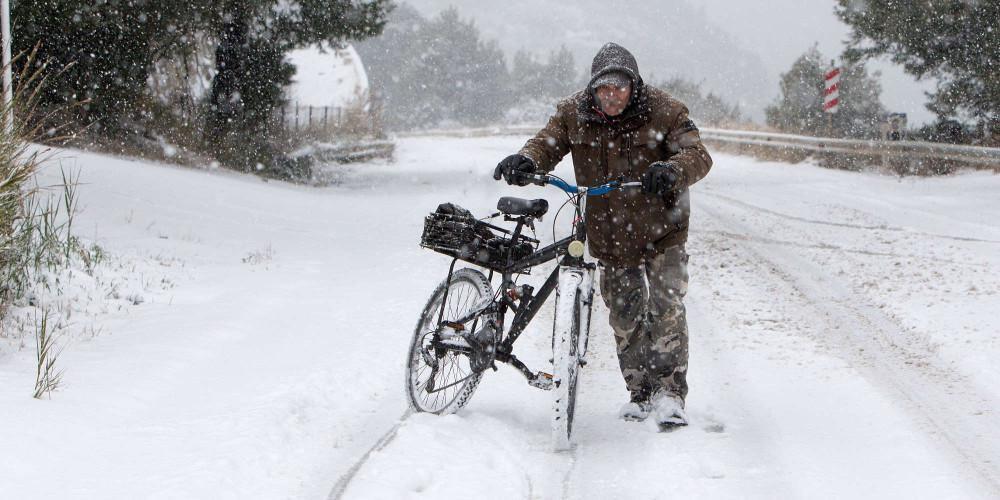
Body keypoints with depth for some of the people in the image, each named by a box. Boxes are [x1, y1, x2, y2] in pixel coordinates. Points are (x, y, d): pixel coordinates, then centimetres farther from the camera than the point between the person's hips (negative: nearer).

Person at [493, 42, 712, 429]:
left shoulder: (663, 111, -14)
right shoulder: (574, 114, -5)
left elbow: (698, 155, -22)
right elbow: (547, 144, -4)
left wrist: (671, 171, -45)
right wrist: (525, 161, -28)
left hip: (661, 229, -3)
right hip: (608, 234, 3)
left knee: (666, 307, -14)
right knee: (624, 317, 10)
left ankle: (669, 391, -6)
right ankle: (640, 392, 23)